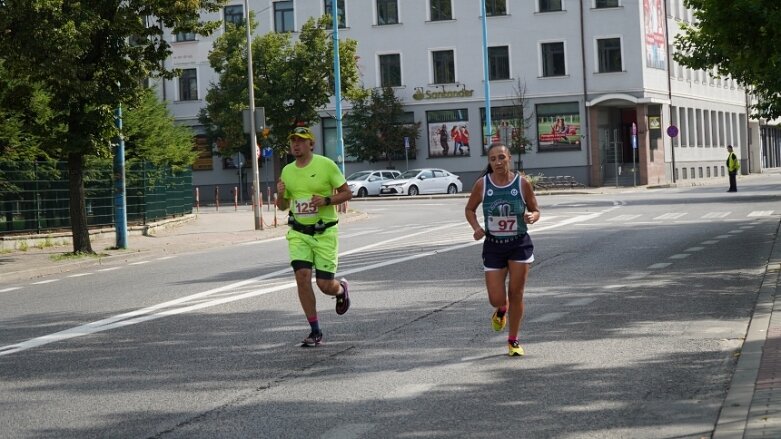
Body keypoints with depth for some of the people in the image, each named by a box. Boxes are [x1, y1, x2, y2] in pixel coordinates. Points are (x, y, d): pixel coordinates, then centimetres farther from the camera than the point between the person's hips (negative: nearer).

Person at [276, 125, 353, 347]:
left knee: (325, 284, -5)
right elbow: (283, 205, 17)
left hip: (325, 233, -3)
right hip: (298, 233, 3)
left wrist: (326, 200, -19)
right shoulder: (287, 171, 7)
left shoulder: (326, 165, -7)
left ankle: (341, 289, 35)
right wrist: (280, 194, -6)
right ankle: (315, 332, -3)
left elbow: (347, 193, -2)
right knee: (302, 276, -14)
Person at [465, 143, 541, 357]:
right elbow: (469, 209, 7)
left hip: (520, 244, 0)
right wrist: (476, 227, -11)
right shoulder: (482, 184, -6)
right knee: (496, 299, -3)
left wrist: (532, 217, -21)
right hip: (493, 245, 1)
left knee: (516, 295, 2)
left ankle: (513, 340, 20)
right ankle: (501, 310, 37)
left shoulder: (522, 183, -8)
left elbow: (535, 210, 3)